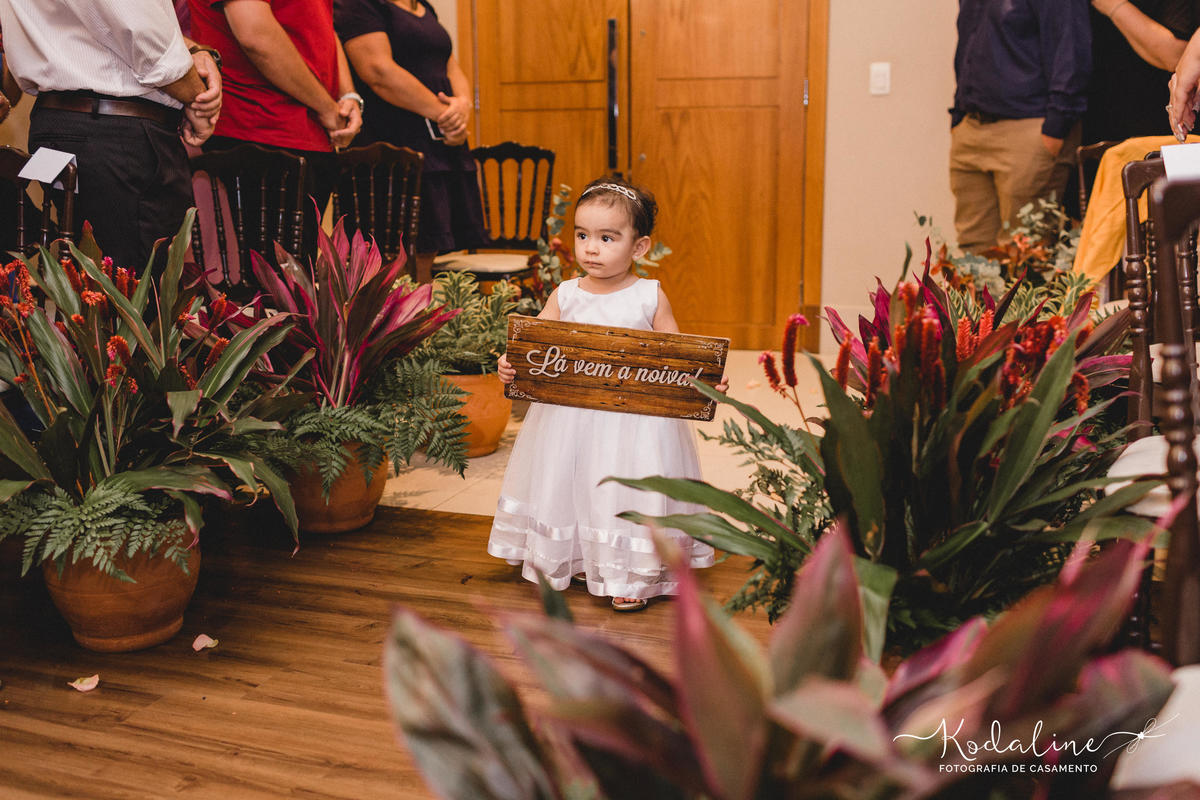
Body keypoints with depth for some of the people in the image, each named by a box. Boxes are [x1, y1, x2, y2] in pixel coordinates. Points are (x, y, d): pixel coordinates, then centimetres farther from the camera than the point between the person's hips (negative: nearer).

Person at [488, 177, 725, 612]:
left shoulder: (651, 297, -4)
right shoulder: (564, 296, 1)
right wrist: (510, 366, -19)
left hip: (635, 418, -2)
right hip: (570, 417, 3)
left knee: (627, 493, 3)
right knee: (571, 488, 12)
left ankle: (633, 575, 21)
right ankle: (571, 560, 34)